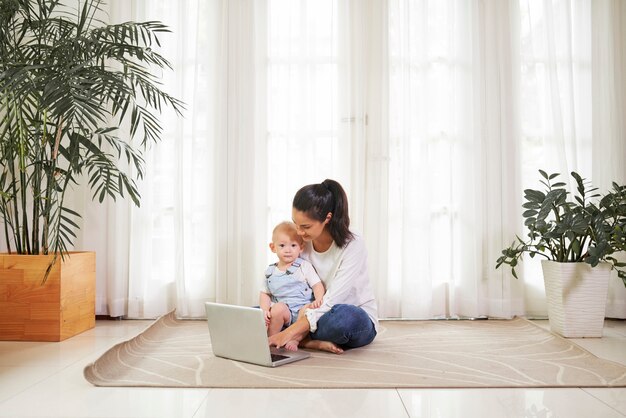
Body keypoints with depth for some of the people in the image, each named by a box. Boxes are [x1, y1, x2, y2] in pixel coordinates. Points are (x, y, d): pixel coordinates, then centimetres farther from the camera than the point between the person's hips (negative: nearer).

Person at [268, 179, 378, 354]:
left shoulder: (353, 244, -21)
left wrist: (287, 334, -33)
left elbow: (331, 302, -27)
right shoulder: (302, 242, -5)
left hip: (358, 320, -5)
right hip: (314, 316, 5)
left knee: (343, 315, -41)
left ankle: (304, 340, -15)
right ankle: (316, 342, -22)